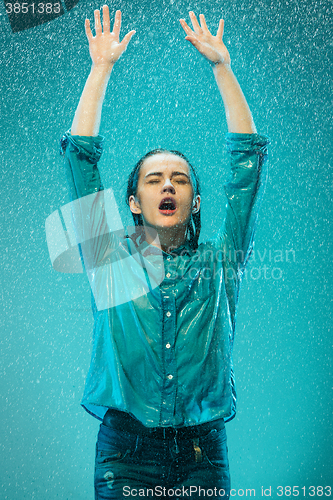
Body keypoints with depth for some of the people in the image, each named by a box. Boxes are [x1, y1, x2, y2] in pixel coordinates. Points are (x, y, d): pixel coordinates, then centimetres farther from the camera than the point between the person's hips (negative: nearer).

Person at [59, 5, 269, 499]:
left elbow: (250, 155, 5)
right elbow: (80, 154, 3)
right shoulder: (111, 258, 4)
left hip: (204, 453, 1)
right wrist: (101, 68, 3)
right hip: (125, 451, 0)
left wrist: (222, 66, 7)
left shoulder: (219, 263, 5)